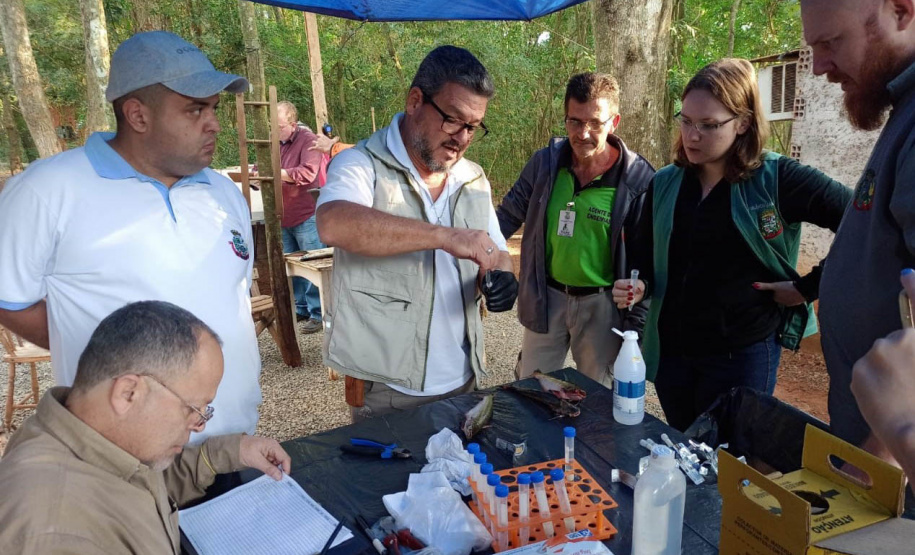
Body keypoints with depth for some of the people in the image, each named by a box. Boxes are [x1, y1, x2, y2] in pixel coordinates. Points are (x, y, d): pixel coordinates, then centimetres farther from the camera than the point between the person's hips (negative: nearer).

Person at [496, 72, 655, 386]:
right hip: (545, 299, 3)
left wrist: (635, 322, -7)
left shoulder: (638, 178, -13)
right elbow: (509, 215, 5)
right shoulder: (544, 162, -6)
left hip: (602, 304, -2)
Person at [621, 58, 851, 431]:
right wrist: (635, 285, -9)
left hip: (742, 355, -4)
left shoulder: (778, 179, -11)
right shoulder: (664, 184, 3)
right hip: (670, 351, 5)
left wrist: (809, 287, -10)